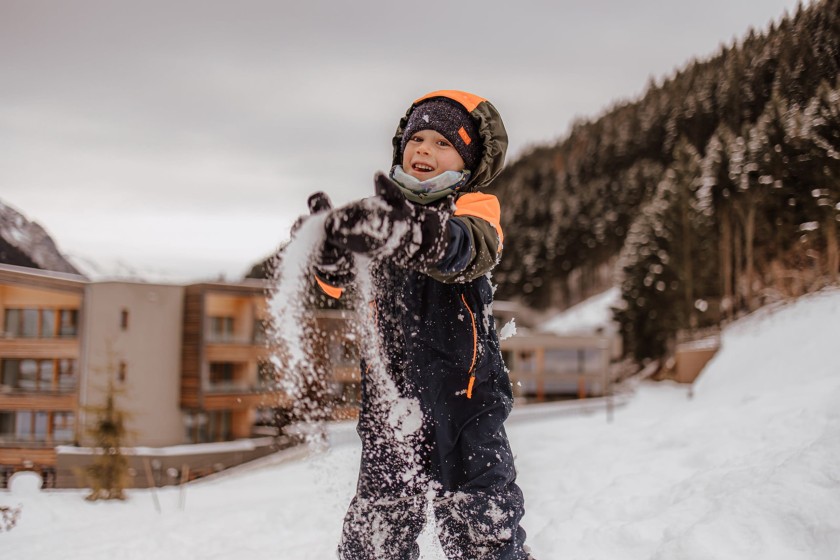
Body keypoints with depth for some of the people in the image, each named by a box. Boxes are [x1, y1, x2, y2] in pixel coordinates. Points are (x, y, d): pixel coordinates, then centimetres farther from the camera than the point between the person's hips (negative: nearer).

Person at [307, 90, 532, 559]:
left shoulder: (475, 209, -3)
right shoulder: (385, 209, 12)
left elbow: (467, 250, -27)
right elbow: (339, 281, 4)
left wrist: (416, 231, -49)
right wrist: (331, 250, -21)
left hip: (461, 388, -4)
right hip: (389, 394, 4)